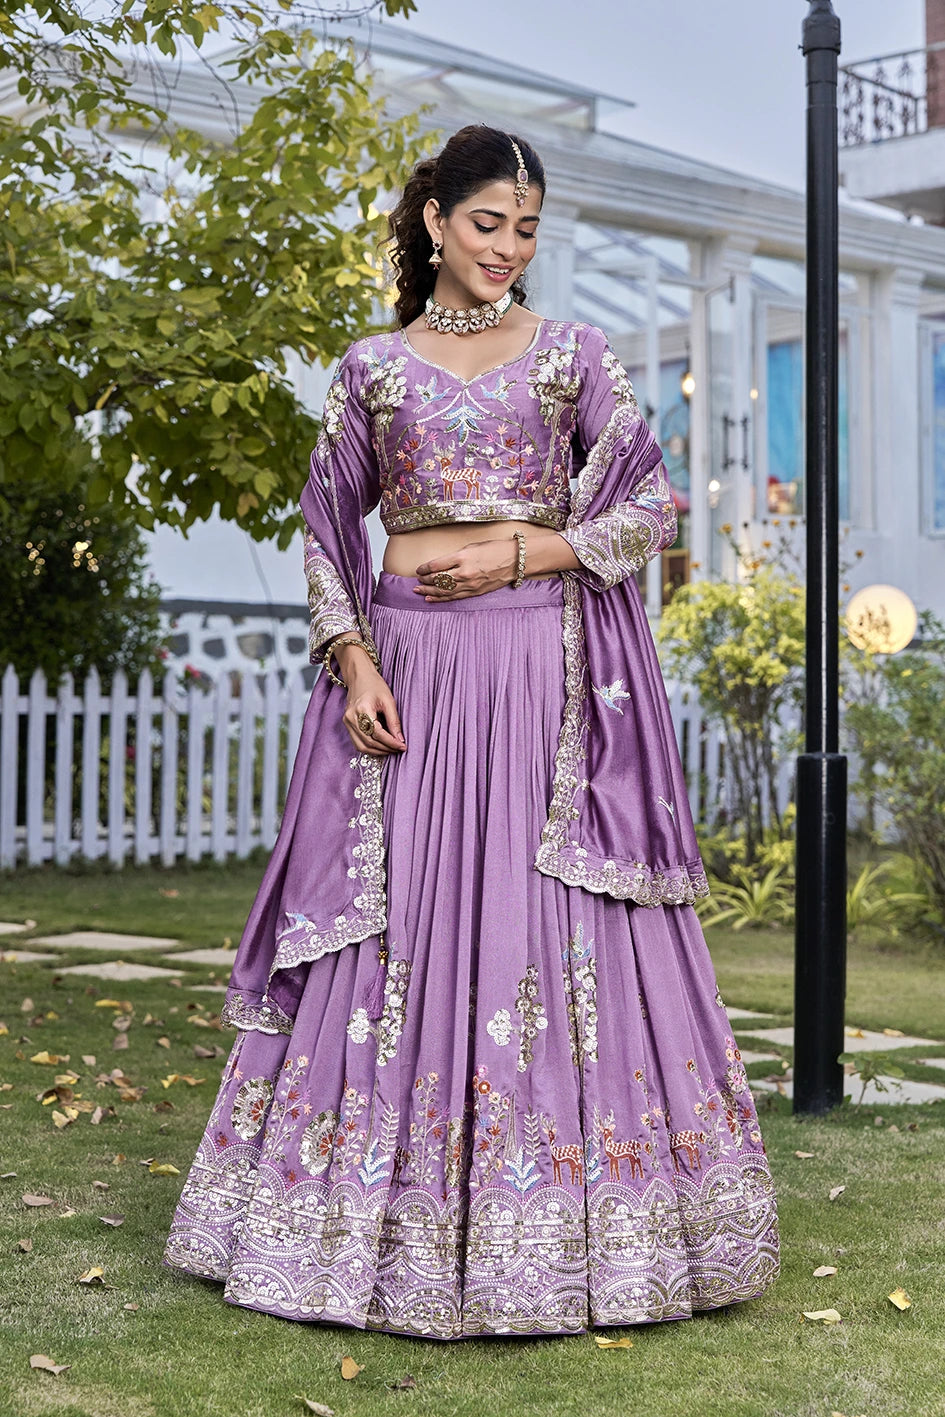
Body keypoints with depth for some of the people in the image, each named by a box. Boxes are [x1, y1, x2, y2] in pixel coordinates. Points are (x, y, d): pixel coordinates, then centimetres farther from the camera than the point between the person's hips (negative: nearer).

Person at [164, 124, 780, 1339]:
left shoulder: (571, 354, 8)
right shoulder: (372, 366, 10)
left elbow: (651, 507, 5)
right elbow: (327, 527, 9)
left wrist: (528, 551, -8)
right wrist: (352, 660, -4)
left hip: (544, 672, -1)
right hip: (409, 666, 1)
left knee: (547, 922, -4)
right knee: (395, 927, 0)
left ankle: (557, 1233, 6)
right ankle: (391, 1231, 10)